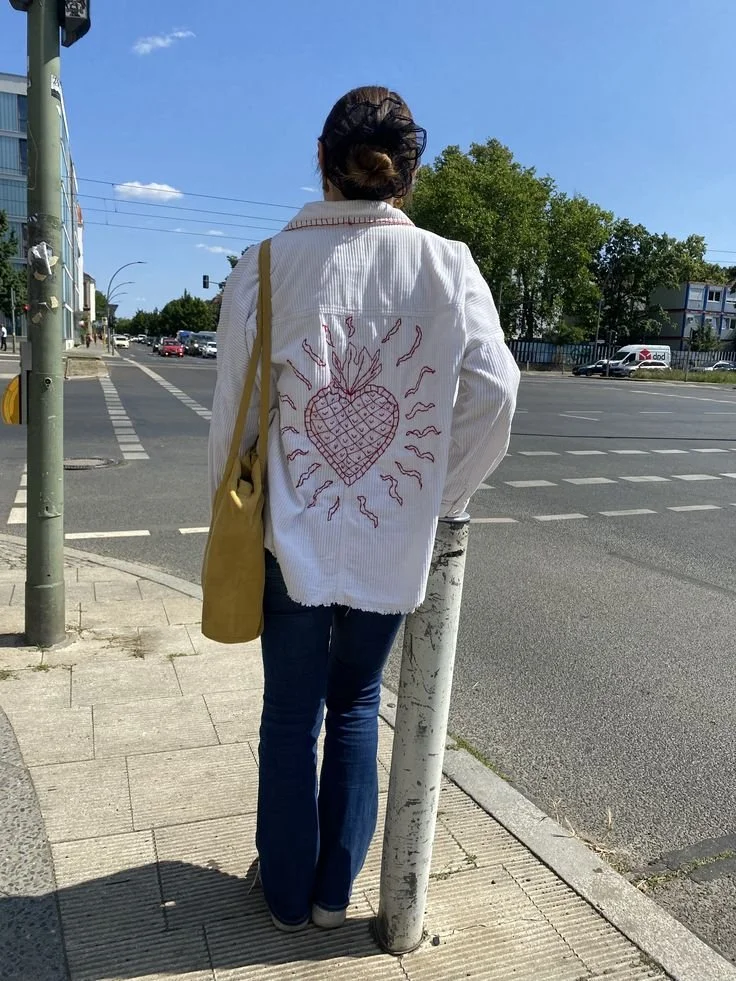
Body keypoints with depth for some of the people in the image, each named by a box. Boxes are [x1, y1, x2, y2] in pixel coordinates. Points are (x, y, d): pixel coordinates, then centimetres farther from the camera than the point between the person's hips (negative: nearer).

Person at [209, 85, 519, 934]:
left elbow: (234, 410, -6)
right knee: (356, 706, 21)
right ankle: (335, 888, 36)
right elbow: (495, 393, -13)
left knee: (291, 714, 17)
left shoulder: (268, 265, -7)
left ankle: (287, 890, 36)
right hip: (396, 541, 1)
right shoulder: (447, 266, -5)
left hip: (293, 535, -1)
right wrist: (440, 498, 1)